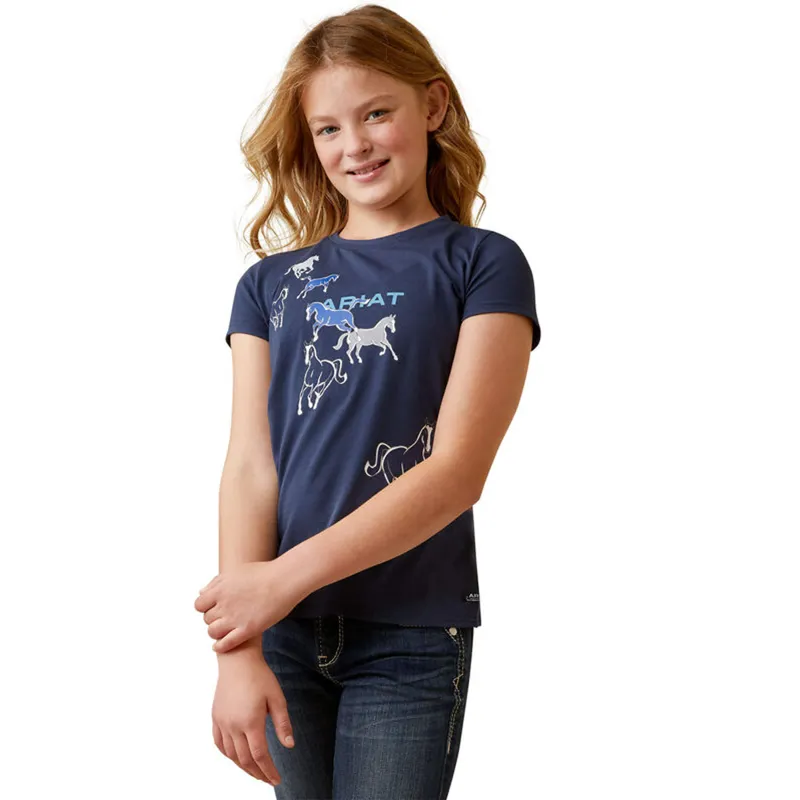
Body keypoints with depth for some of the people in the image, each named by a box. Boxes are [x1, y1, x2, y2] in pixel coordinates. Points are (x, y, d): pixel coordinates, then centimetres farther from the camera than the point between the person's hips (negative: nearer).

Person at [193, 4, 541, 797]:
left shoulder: (482, 264, -2)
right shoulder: (270, 283, 8)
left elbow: (457, 468, -11)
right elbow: (249, 467, -2)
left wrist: (287, 576, -17)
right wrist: (238, 650, -14)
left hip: (411, 637, -3)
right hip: (288, 632, 3)